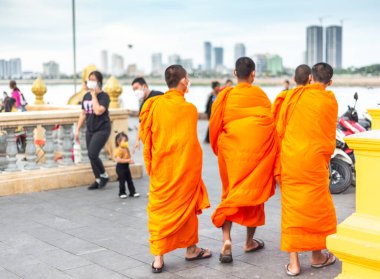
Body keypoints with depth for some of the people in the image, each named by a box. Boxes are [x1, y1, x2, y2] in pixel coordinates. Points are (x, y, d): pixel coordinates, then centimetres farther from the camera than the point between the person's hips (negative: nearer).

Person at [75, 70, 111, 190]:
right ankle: (98, 180, 19)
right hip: (90, 130, 7)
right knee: (91, 156, 7)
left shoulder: (104, 96, -10)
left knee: (92, 154, -16)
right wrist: (78, 129, 13)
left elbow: (98, 111, -26)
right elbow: (83, 114, 15)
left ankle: (104, 175, 5)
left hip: (102, 129, -7)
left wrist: (94, 95, -16)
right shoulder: (86, 96, 9)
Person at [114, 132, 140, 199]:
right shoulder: (118, 150, -19)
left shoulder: (126, 149, 8)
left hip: (126, 166, 8)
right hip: (120, 167, -8)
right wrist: (128, 160, -28)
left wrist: (131, 160, -1)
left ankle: (132, 192, 19)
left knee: (130, 180, 12)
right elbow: (118, 160, -28)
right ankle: (122, 193, 12)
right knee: (122, 181, -1)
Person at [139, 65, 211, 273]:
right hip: (185, 167, -2)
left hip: (161, 167, 2)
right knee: (185, 206, 13)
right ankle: (191, 249, 28)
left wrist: (150, 164, 13)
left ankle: (158, 257, 2)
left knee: (159, 210, 7)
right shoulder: (189, 108, -10)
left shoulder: (154, 105, -4)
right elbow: (191, 141, -5)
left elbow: (145, 136, 2)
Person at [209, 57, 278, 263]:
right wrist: (270, 153, 8)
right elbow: (271, 124, -3)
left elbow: (215, 126, 0)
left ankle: (226, 240, -7)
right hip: (257, 151, -1)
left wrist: (219, 149, 15)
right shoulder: (260, 95, -4)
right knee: (254, 192, 13)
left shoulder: (225, 96, -3)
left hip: (231, 151, 1)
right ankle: (250, 241, 24)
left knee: (230, 194, 10)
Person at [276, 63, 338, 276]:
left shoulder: (295, 94, 2)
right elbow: (329, 136, 6)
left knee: (291, 205, 6)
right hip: (314, 159, -2)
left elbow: (280, 128, 4)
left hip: (290, 157, 2)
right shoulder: (330, 101, -1)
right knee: (317, 205, 13)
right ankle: (317, 255, 26)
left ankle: (293, 262, 6)